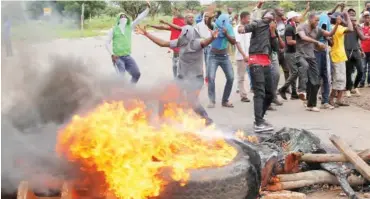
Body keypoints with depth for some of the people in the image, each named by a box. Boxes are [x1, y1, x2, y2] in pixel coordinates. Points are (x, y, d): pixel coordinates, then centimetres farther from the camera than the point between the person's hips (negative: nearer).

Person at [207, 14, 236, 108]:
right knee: (211, 77, -16)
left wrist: (226, 34, -26)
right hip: (214, 56, -3)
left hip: (225, 56, 3)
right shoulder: (215, 26, -12)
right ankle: (212, 101, -8)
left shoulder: (229, 28, -6)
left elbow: (233, 42, -12)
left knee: (231, 78, -1)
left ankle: (225, 100, 11)